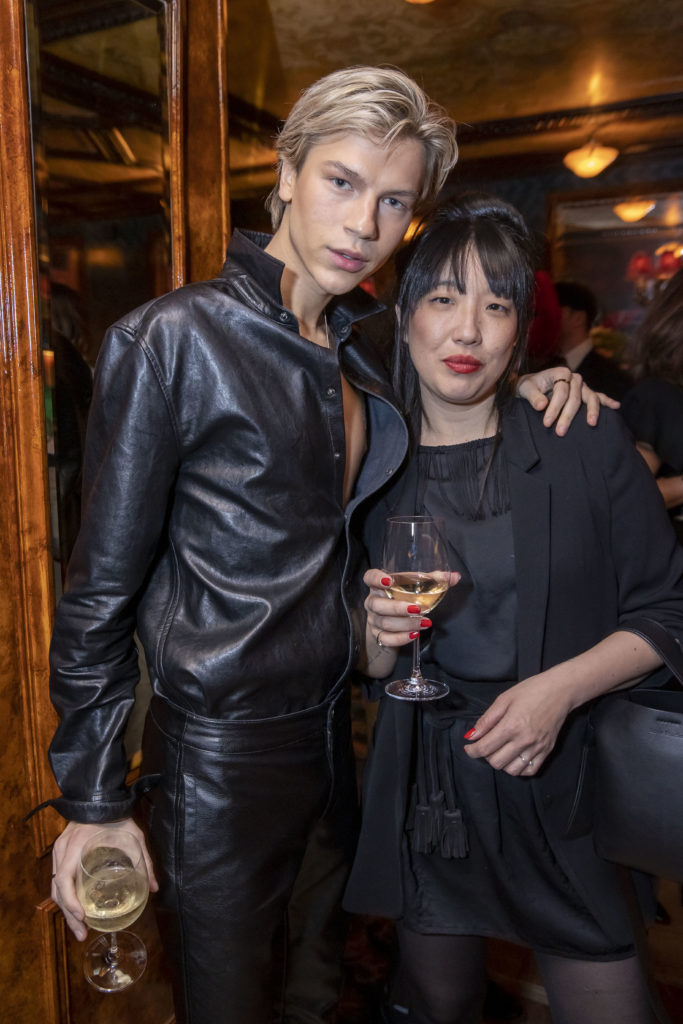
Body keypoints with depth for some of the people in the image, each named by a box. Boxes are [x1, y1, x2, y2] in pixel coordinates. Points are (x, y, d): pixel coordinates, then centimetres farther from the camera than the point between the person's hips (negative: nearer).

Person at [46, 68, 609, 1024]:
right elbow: (102, 585, -13)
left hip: (332, 730, 6)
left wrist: (520, 386, 2)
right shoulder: (177, 338, -15)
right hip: (219, 754, -6)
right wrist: (92, 802, -11)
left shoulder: (358, 344, 5)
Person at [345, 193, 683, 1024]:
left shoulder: (586, 442, -7)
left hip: (566, 798, -1)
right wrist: (381, 635, -16)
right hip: (425, 798, 2)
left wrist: (561, 687, -18)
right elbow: (369, 670, 6)